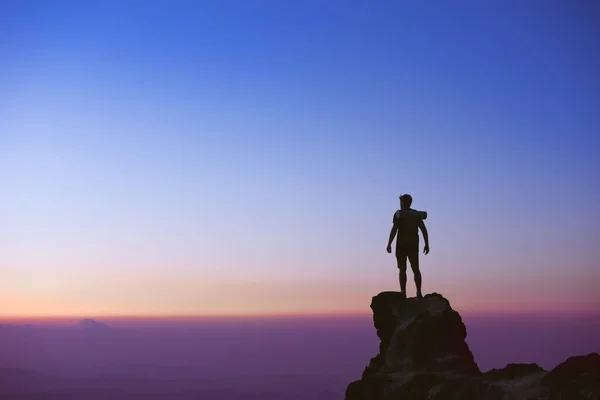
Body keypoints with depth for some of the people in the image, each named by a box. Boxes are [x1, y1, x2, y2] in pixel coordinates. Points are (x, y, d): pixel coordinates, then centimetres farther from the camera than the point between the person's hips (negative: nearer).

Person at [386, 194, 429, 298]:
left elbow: (394, 229, -13)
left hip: (401, 245, -4)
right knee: (415, 269, 7)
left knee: (402, 269, -2)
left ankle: (403, 292, -11)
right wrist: (427, 244, 9)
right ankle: (419, 292, -5)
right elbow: (424, 230, 5)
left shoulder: (398, 214, -4)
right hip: (413, 245, 4)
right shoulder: (416, 214, 10)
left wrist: (389, 244, -11)